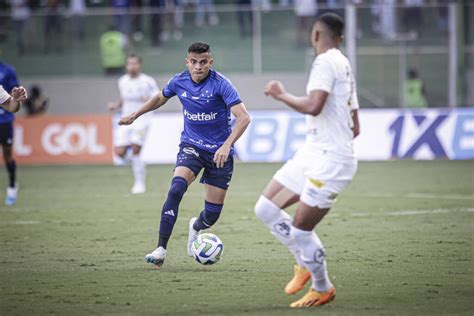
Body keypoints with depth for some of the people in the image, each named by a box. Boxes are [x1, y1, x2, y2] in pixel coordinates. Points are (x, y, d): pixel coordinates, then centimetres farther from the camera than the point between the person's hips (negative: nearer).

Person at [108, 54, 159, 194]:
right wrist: (116, 105, 3)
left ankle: (140, 184, 2)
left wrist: (149, 100, -24)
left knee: (135, 152, -12)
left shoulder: (148, 82, -6)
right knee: (119, 152, -7)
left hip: (141, 121, -5)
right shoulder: (122, 81, 9)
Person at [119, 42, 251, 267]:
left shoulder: (220, 84, -19)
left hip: (219, 151, -2)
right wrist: (135, 115, 25)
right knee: (176, 189, -27)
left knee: (212, 214, -1)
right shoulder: (179, 82, -5)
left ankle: (196, 227, 39)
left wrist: (226, 146, -37)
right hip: (191, 145, 2)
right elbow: (160, 98, 19)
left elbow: (243, 117, -25)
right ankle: (161, 249, -23)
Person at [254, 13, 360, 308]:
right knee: (266, 208, 7)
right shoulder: (344, 66, 17)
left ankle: (323, 289, 12)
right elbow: (355, 128, 20)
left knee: (300, 229, -6)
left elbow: (313, 106, -27)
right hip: (312, 153, 10)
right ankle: (305, 264, 18)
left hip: (330, 161, -10)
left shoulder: (326, 62, -12)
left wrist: (282, 95, -11)